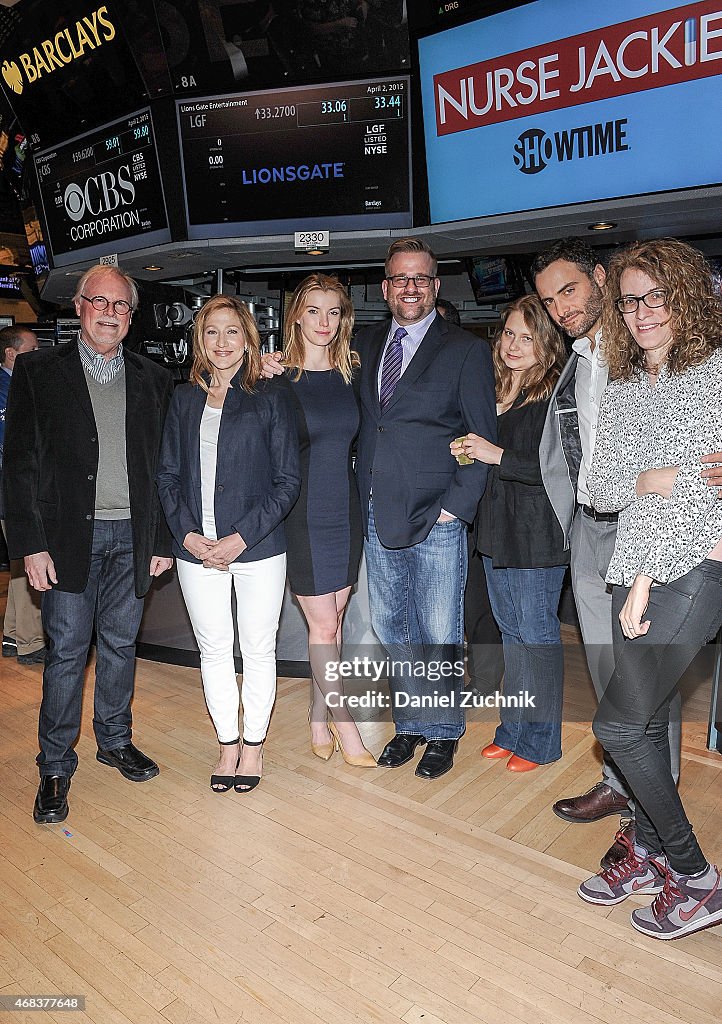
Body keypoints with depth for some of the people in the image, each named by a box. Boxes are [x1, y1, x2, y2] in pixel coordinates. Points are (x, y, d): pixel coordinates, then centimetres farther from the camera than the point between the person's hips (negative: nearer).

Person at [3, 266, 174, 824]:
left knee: (120, 644, 13)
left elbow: (164, 467, 8)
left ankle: (115, 740, 33)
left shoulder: (154, 380, 8)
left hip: (132, 538, 2)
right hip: (69, 536, -2)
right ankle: (56, 767, 19)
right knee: (67, 651, 3)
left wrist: (162, 540, 4)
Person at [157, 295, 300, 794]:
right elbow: (168, 475, 8)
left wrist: (241, 537, -14)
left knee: (258, 649, 9)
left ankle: (254, 743, 29)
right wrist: (186, 533, -7)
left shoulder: (271, 398, -2)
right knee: (214, 650, 13)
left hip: (259, 548, -3)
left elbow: (288, 481, -5)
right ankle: (228, 742, 31)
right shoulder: (184, 399, 9)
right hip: (197, 549, 3)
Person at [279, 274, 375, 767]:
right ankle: (345, 727, 16)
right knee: (323, 624, 1)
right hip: (303, 513, -4)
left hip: (345, 509, 4)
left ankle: (319, 720, 26)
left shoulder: (352, 371, 7)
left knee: (333, 619, 11)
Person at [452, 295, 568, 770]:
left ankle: (542, 739, 20)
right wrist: (466, 453, 0)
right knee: (511, 630, 16)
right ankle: (515, 727, 31)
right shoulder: (495, 389, 11)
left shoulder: (555, 396, -13)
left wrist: (499, 456, -21)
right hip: (498, 530, 8)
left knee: (538, 633, 3)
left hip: (538, 534, -8)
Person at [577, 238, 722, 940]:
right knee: (644, 719, 13)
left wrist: (645, 582, -13)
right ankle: (651, 853, 33)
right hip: (636, 572, 6)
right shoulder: (622, 390, 15)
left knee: (617, 723, -6)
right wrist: (645, 482, -12)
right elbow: (598, 487, 7)